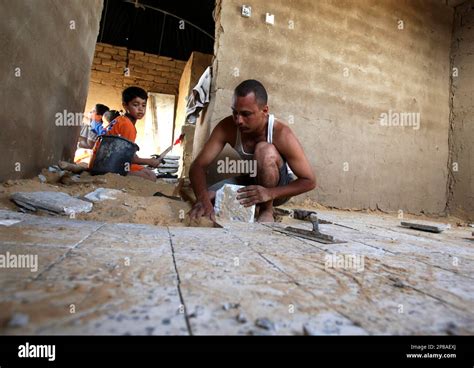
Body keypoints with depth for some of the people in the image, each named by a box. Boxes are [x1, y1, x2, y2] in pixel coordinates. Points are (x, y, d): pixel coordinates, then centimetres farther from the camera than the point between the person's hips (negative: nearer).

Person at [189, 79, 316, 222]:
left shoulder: (281, 134, -29)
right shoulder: (227, 127, -20)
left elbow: (310, 181, -24)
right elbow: (198, 165, -21)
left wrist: (270, 193, -40)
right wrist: (203, 198, -42)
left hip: (278, 186, -3)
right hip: (253, 181, 3)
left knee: (264, 149, -34)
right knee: (208, 198, -18)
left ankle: (267, 210, -16)